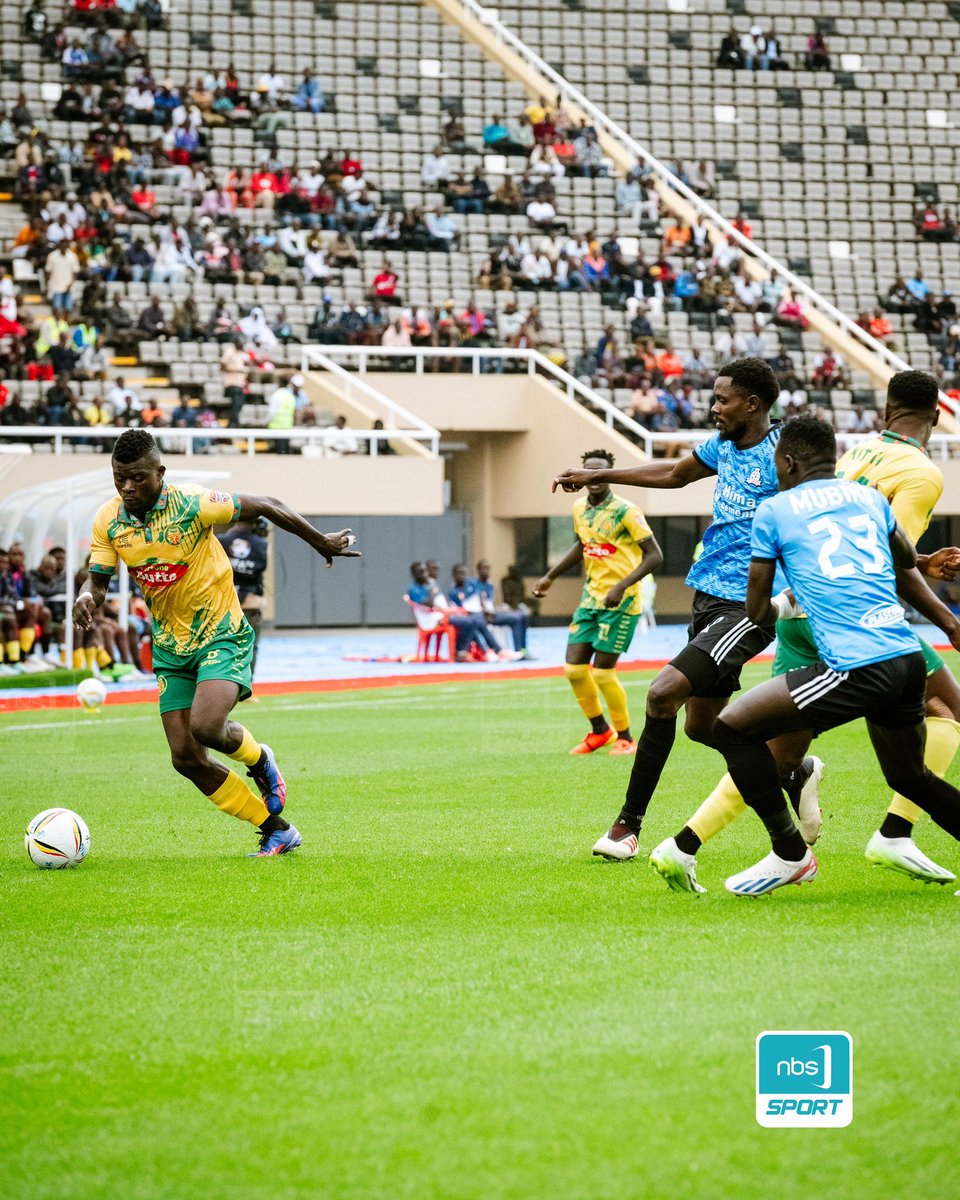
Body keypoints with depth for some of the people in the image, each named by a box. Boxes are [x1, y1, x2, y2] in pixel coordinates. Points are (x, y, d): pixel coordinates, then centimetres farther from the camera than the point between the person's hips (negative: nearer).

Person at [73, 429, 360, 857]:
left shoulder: (191, 503, -20)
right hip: (170, 646, 5)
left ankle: (259, 761, 8)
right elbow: (97, 579, 2)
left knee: (206, 726, -29)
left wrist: (322, 543, 0)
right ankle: (276, 830, 13)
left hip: (221, 633, -5)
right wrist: (87, 597, -24)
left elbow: (265, 507, -11)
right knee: (186, 758, -2)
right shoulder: (107, 521, -6)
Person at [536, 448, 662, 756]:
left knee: (602, 671, -8)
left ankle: (625, 738, 11)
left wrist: (622, 586, -27)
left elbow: (655, 556, -16)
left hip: (621, 601, -7)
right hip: (591, 597, 7)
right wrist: (550, 576, 26)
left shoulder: (626, 511, -15)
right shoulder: (580, 509, 7)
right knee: (574, 669, 3)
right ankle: (599, 730, 23)